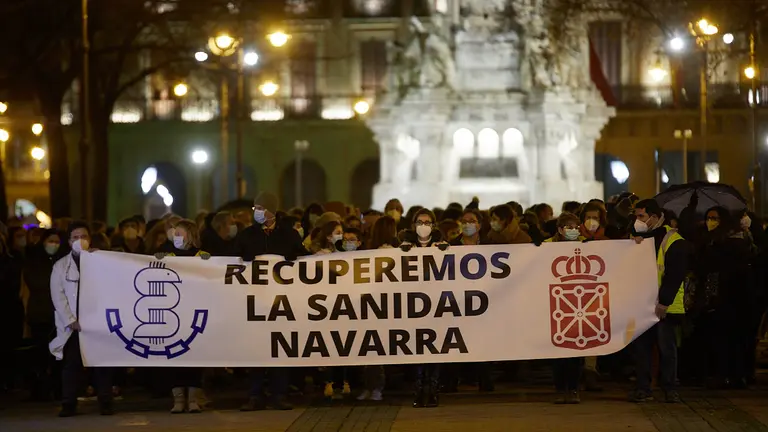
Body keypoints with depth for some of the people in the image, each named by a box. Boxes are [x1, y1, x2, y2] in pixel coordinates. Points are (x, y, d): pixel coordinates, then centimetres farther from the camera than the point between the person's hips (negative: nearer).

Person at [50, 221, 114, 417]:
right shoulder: (61, 266, 8)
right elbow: (58, 296, 1)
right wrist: (71, 321, -8)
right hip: (72, 324, 0)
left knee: (102, 363, -1)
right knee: (71, 365, -3)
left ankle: (105, 403, 2)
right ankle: (69, 405, 1)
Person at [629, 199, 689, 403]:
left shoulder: (673, 241, -8)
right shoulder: (636, 236, 13)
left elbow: (675, 274, -13)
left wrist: (664, 302, -18)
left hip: (665, 306, -5)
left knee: (667, 347, 0)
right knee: (641, 346, 4)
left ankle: (670, 389, 8)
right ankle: (643, 388, 9)